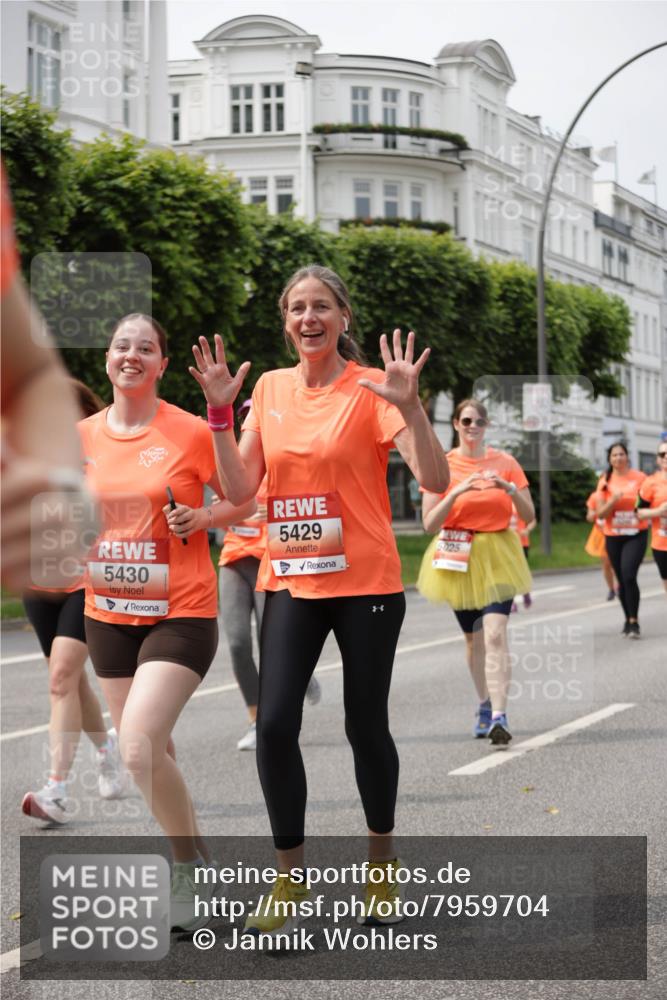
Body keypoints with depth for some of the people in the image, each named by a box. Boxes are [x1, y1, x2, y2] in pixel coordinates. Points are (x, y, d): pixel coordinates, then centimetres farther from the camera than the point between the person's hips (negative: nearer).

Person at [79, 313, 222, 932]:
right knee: (151, 751, 14)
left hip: (180, 614, -5)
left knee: (139, 746, -19)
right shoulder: (83, 435, 4)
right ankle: (191, 859, 34)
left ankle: (191, 866, 1)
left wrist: (203, 518, -15)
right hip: (107, 614, 5)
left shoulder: (190, 432, -8)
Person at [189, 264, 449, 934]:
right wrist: (220, 409, -5)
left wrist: (408, 403, -28)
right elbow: (240, 490, 2)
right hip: (290, 582, 3)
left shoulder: (371, 388, -7)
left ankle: (381, 864, 29)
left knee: (365, 725, 6)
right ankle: (290, 878, 8)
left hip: (366, 582, -3)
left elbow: (435, 479, -16)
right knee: (274, 724, -8)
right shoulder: (270, 388, 6)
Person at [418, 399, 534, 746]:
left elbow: (529, 515, 1)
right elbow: (429, 523, -7)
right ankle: (485, 705, 32)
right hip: (459, 559, 1)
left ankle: (499, 716, -21)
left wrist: (509, 488, -17)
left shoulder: (505, 463, 2)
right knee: (473, 637, 13)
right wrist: (457, 492, -20)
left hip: (498, 557, -1)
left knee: (495, 634, -17)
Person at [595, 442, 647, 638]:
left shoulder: (640, 477, -4)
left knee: (629, 576, -19)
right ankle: (628, 619, 24)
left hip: (636, 535, -3)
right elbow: (600, 513, -1)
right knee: (622, 580, 10)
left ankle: (634, 622, -12)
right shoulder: (605, 481, 2)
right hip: (613, 537, 3)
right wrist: (613, 500, -18)